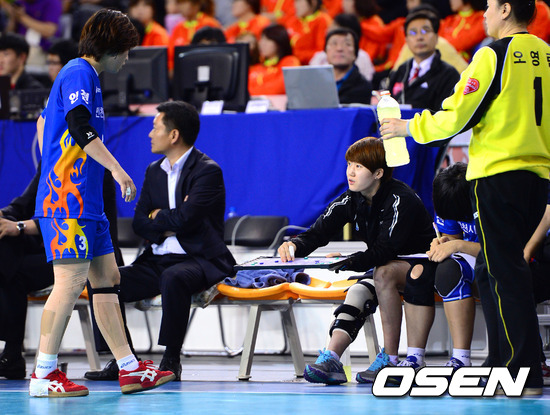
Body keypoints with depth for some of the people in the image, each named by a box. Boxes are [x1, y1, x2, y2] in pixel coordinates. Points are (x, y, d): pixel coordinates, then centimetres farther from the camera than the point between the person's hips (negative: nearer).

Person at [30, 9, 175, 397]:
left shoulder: (84, 75, 20)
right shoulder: (79, 73, -10)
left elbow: (44, 121, 29)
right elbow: (80, 128, -23)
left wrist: (51, 176, 32)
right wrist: (118, 169, -22)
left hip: (86, 199, 11)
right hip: (68, 199, -11)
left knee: (107, 278, 9)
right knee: (71, 281, -11)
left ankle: (130, 369, 11)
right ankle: (44, 374, -7)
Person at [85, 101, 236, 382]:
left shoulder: (208, 171, -8)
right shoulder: (154, 171, 17)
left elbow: (185, 218, -20)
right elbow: (139, 223, 10)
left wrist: (158, 216, -1)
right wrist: (170, 225, -10)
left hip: (199, 259, -7)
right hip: (157, 260, 7)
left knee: (173, 277, -41)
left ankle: (171, 359, -29)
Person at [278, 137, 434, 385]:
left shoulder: (400, 200, -23)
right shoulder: (350, 201, -1)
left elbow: (385, 251, -32)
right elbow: (319, 232, -7)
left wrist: (347, 263, -42)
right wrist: (296, 246, -28)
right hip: (385, 269, 7)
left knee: (383, 273, -34)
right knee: (358, 293, -20)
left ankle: (390, 359, -29)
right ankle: (331, 359, -33)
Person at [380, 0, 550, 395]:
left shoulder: (494, 55, -9)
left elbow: (457, 116, -8)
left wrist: (409, 127, 6)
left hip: (499, 172, -7)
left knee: (505, 273, -5)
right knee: (490, 269, 16)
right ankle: (501, 360, 17)